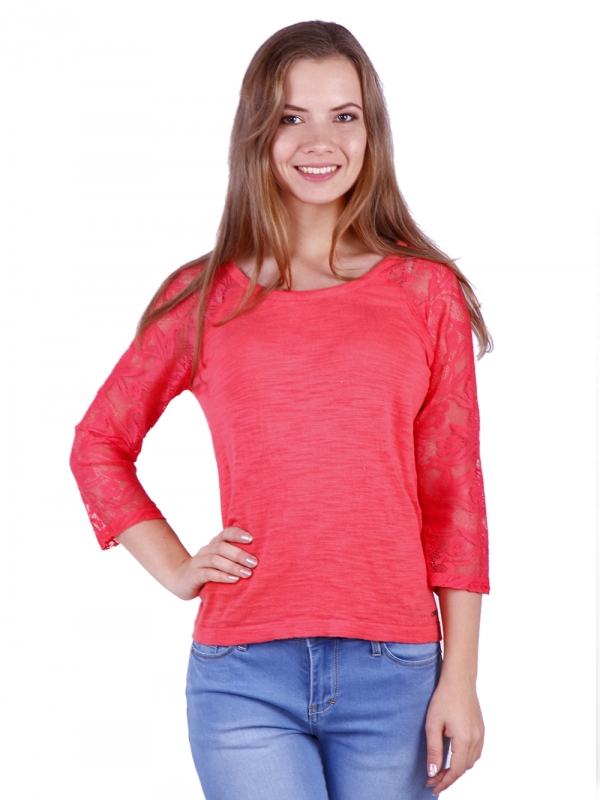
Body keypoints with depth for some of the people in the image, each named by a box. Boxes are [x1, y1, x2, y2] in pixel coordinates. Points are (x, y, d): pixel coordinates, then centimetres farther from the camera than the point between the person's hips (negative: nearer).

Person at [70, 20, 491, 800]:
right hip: (246, 676, 0)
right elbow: (99, 444, 16)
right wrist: (175, 569, 4)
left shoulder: (428, 293, 4)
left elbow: (453, 493, 4)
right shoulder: (205, 297, 5)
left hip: (393, 676, 1)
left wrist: (461, 677, 1)